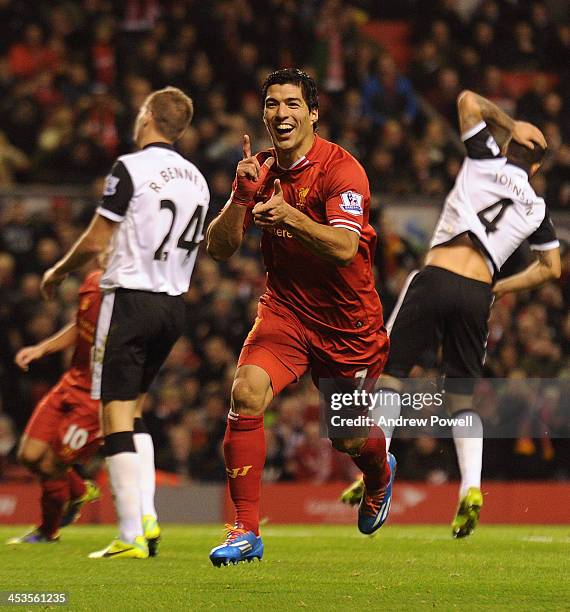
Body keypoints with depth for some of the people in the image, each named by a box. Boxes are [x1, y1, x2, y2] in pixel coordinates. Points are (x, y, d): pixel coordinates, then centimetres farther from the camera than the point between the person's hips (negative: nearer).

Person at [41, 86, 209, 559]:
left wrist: (58, 271, 8)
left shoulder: (130, 169, -11)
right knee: (133, 411, 19)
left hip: (131, 299, -7)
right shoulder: (196, 179, 10)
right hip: (175, 305, 7)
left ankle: (132, 537, -10)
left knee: (117, 415, -5)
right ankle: (147, 518, 8)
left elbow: (96, 241, -10)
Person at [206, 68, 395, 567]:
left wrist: (290, 215, -41)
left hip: (348, 321, -3)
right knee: (247, 391, -25)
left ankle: (380, 473, 50)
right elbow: (219, 248, -2)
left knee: (350, 439, 10)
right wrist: (241, 194, -19)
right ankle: (246, 530, -21)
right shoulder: (263, 172, 1)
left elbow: (344, 247, -28)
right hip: (285, 310, 3)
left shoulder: (342, 169, -15)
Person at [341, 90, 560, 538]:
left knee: (391, 371, 6)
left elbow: (468, 101, 19)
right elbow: (551, 268, 22)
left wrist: (510, 126, 25)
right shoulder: (536, 209, 16)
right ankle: (471, 488, -6)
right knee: (462, 393, 12)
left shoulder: (487, 161, 8)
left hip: (435, 279, -3)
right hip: (479, 292, 3)